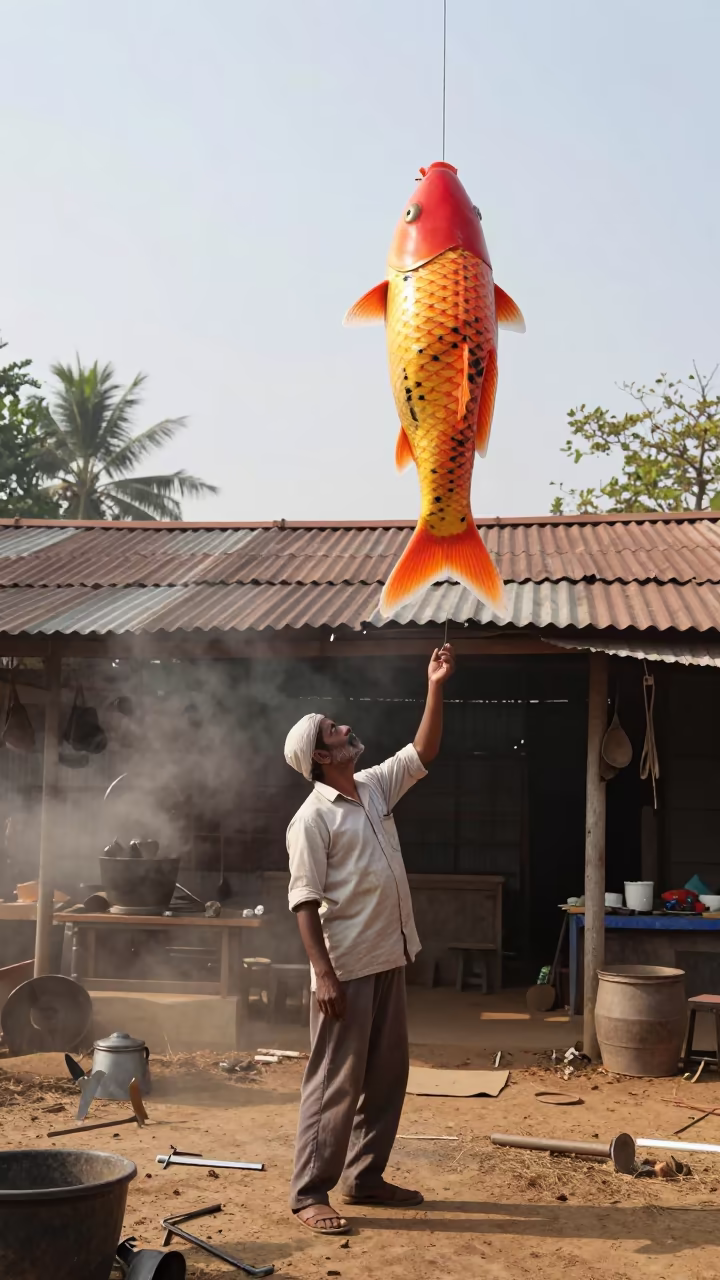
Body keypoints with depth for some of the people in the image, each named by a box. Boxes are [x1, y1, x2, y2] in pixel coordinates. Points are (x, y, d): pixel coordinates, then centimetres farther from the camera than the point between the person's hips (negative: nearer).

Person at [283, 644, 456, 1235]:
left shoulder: (375, 787, 10)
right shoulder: (312, 818, -13)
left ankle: (365, 1177, 26)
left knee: (387, 1076, 14)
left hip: (389, 960, 8)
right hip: (347, 968, -8)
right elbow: (305, 901, -15)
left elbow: (424, 753, 14)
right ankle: (309, 1193, 7)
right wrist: (324, 974, -21)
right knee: (336, 1082, -2)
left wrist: (436, 689, 4)